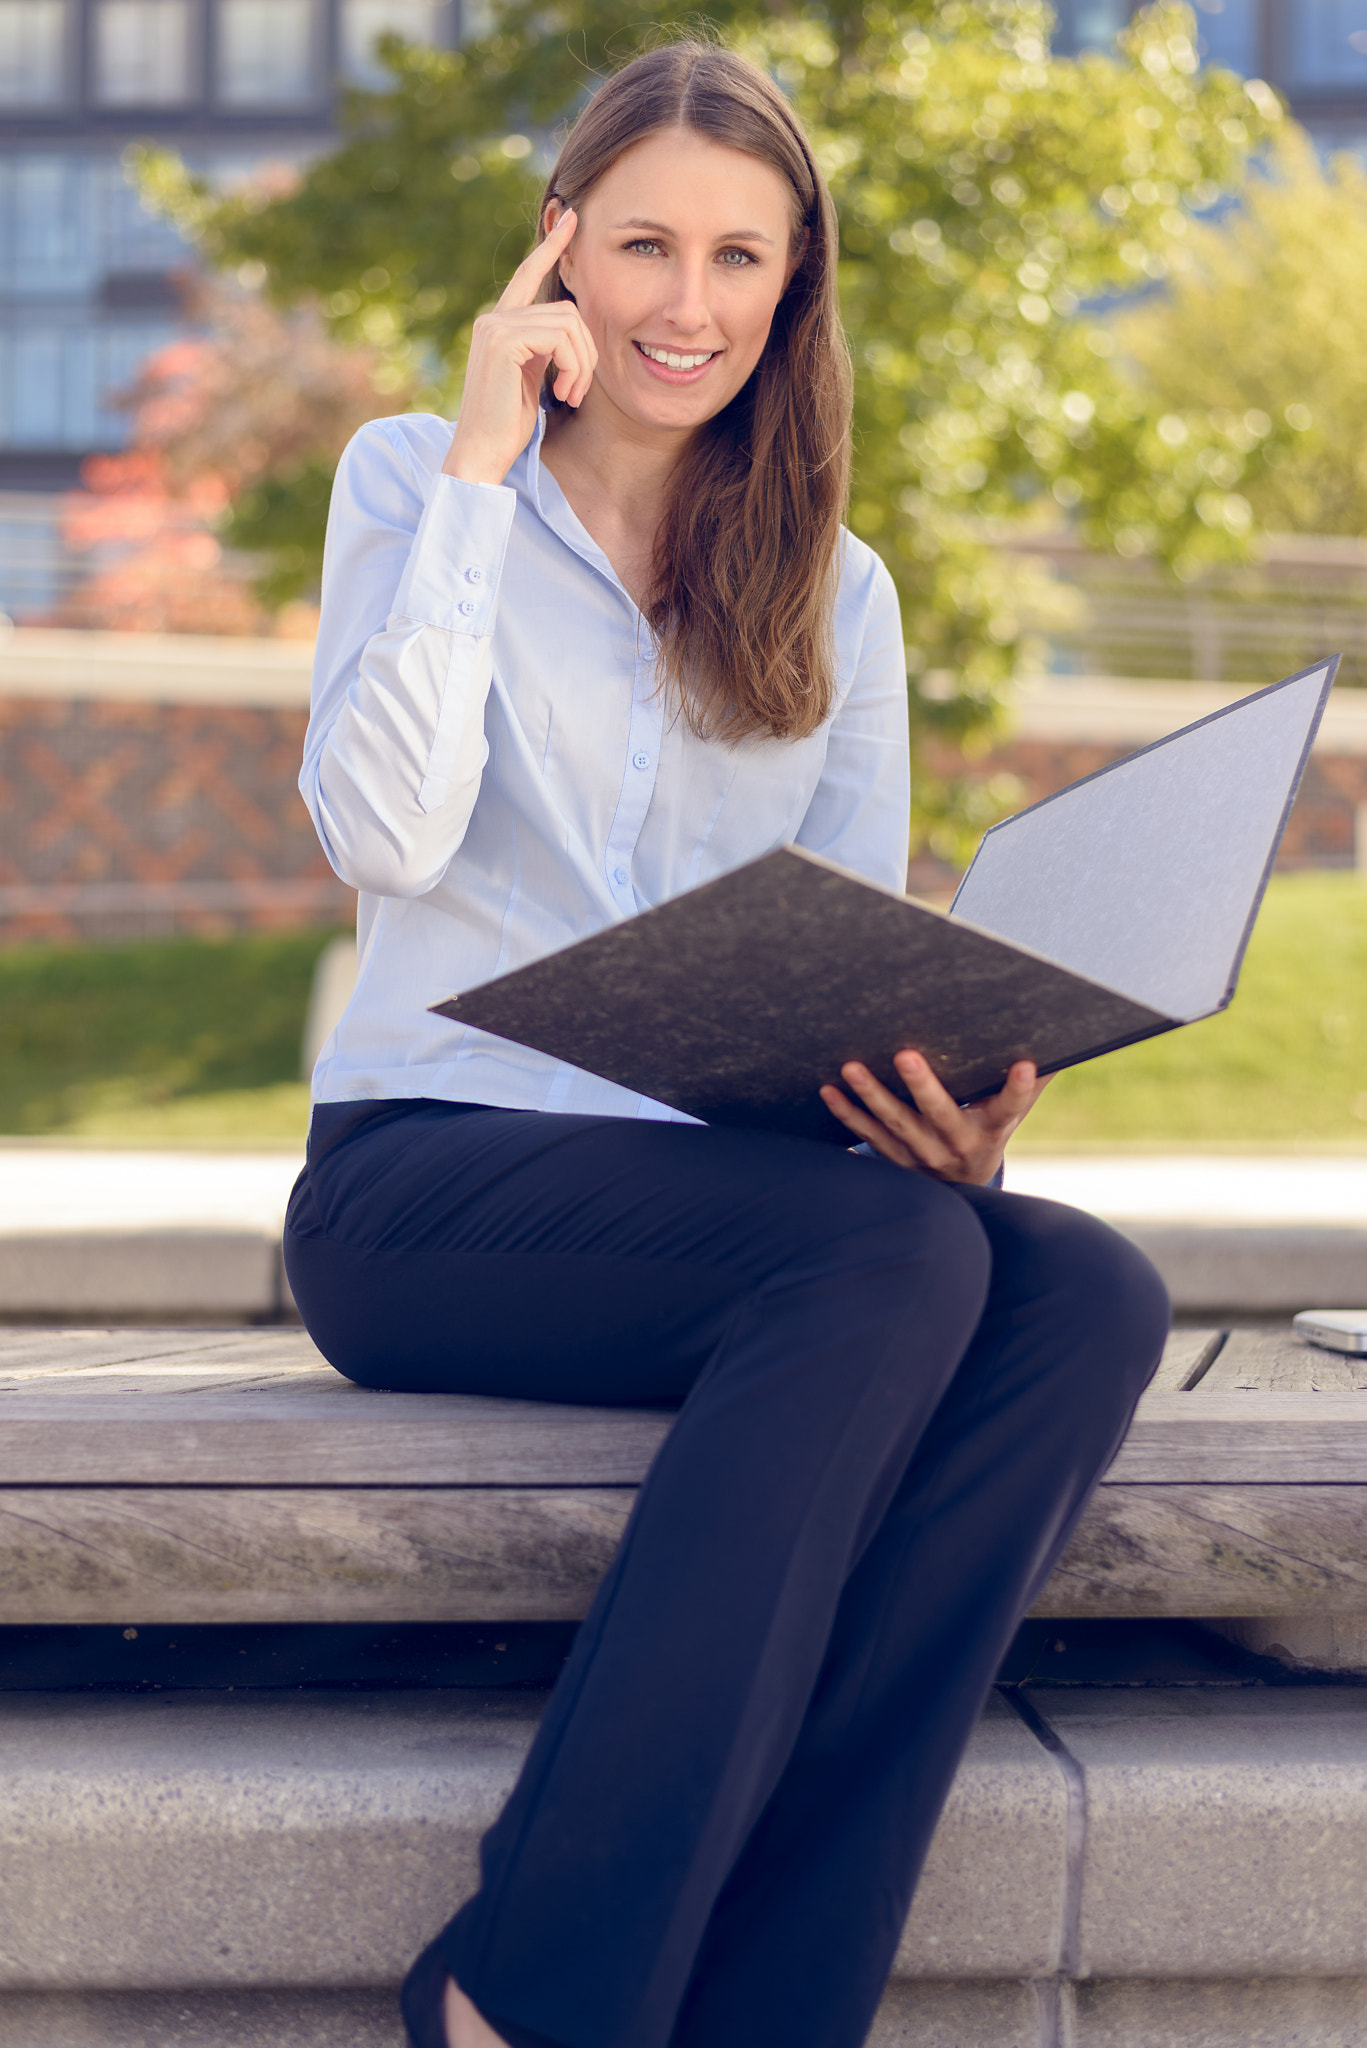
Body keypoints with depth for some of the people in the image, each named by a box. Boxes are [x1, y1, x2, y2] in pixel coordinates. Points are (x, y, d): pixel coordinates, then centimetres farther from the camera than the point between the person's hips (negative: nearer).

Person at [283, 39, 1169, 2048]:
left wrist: (949, 1109, -14)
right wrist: (484, 465, -6)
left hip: (729, 1191, 4)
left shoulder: (834, 591, 17)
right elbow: (386, 834, -11)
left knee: (1092, 1294, -27)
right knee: (892, 1256, -33)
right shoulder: (415, 484, 7)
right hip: (424, 1178, -4)